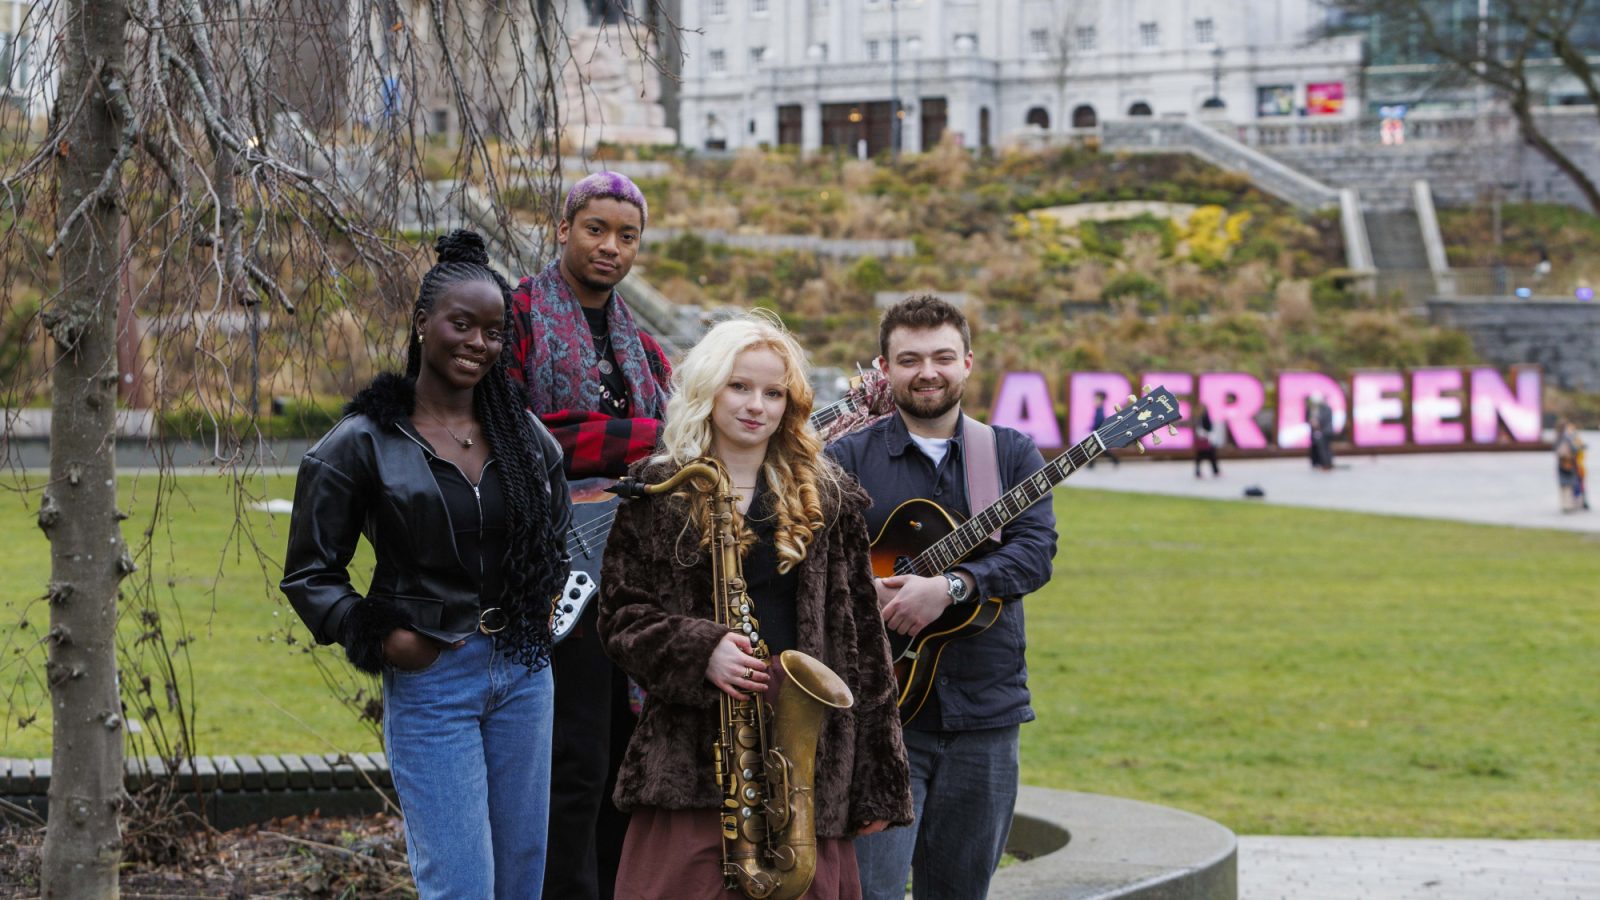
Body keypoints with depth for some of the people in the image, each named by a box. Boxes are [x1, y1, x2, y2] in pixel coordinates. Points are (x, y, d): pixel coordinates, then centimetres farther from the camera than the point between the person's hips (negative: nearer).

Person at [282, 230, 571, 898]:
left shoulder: (528, 437, 7)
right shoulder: (363, 444, -6)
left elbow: (556, 537, 25)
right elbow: (309, 573, 0)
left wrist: (543, 608, 9)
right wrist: (377, 637, -12)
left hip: (522, 674, 5)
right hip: (429, 682, -5)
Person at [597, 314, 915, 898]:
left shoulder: (828, 500, 10)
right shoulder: (658, 495, 6)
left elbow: (861, 634, 9)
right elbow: (621, 615, 3)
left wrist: (877, 782, 5)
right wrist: (700, 650, -18)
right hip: (688, 756, -1)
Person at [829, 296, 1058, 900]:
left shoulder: (1011, 454, 8)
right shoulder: (847, 459, 4)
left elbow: (1036, 550, -6)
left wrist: (948, 587, -20)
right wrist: (862, 595, -21)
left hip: (984, 710, 2)